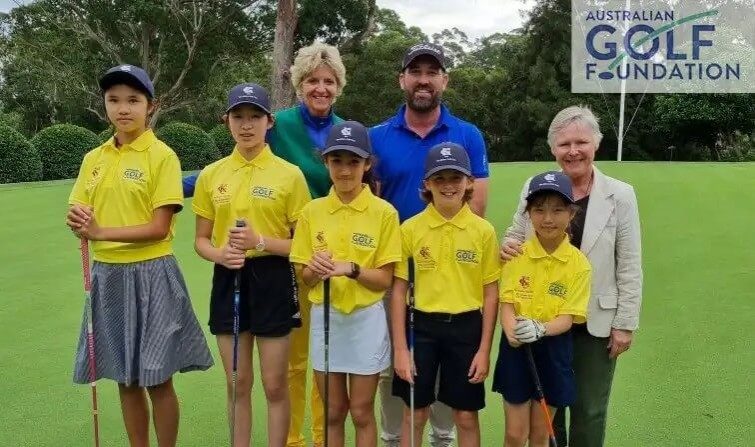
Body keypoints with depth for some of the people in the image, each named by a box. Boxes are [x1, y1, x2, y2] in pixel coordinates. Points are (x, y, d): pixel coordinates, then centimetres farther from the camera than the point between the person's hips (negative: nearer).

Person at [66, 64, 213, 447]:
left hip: (150, 276, -5)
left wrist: (100, 231, -18)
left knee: (157, 380, 3)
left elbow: (159, 228, -14)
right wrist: (78, 222, -12)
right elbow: (80, 219, 10)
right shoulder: (93, 159, 9)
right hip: (107, 275, 5)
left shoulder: (162, 156, -8)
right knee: (126, 380, 14)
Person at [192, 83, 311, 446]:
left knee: (275, 385, 7)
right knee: (237, 383, 14)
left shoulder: (289, 174, -6)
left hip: (272, 281, -3)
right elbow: (201, 240, 9)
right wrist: (219, 253, -13)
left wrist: (261, 242, -18)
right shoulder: (211, 175, 3)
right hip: (228, 281, 3)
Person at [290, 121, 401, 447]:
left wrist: (350, 268, -25)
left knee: (362, 413, 10)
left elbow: (384, 279, -8)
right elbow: (305, 277, 3)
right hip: (324, 318, 3)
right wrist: (316, 268, -18)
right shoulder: (312, 212, 0)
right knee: (333, 412, 15)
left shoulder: (383, 212, -9)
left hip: (366, 319, -2)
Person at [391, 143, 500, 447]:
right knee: (415, 414, 11)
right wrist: (400, 348, -5)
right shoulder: (410, 228, -5)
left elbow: (491, 293, 0)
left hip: (466, 327, 0)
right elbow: (398, 290, -2)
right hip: (422, 326, 0)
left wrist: (484, 349, -3)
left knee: (466, 416, 12)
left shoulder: (484, 231, -4)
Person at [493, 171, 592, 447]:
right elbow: (506, 303, -7)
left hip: (553, 350, 0)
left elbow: (568, 317, -9)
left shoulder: (579, 264, -8)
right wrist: (512, 333, -28)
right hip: (516, 349, 0)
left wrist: (540, 329, -29)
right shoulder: (516, 254, -6)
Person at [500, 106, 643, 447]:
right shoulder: (534, 188, -3)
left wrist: (625, 325, -5)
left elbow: (629, 267, -4)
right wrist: (506, 247, -17)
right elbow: (514, 239, 8)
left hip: (595, 323, -1)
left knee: (590, 411, 15)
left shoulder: (620, 195, -7)